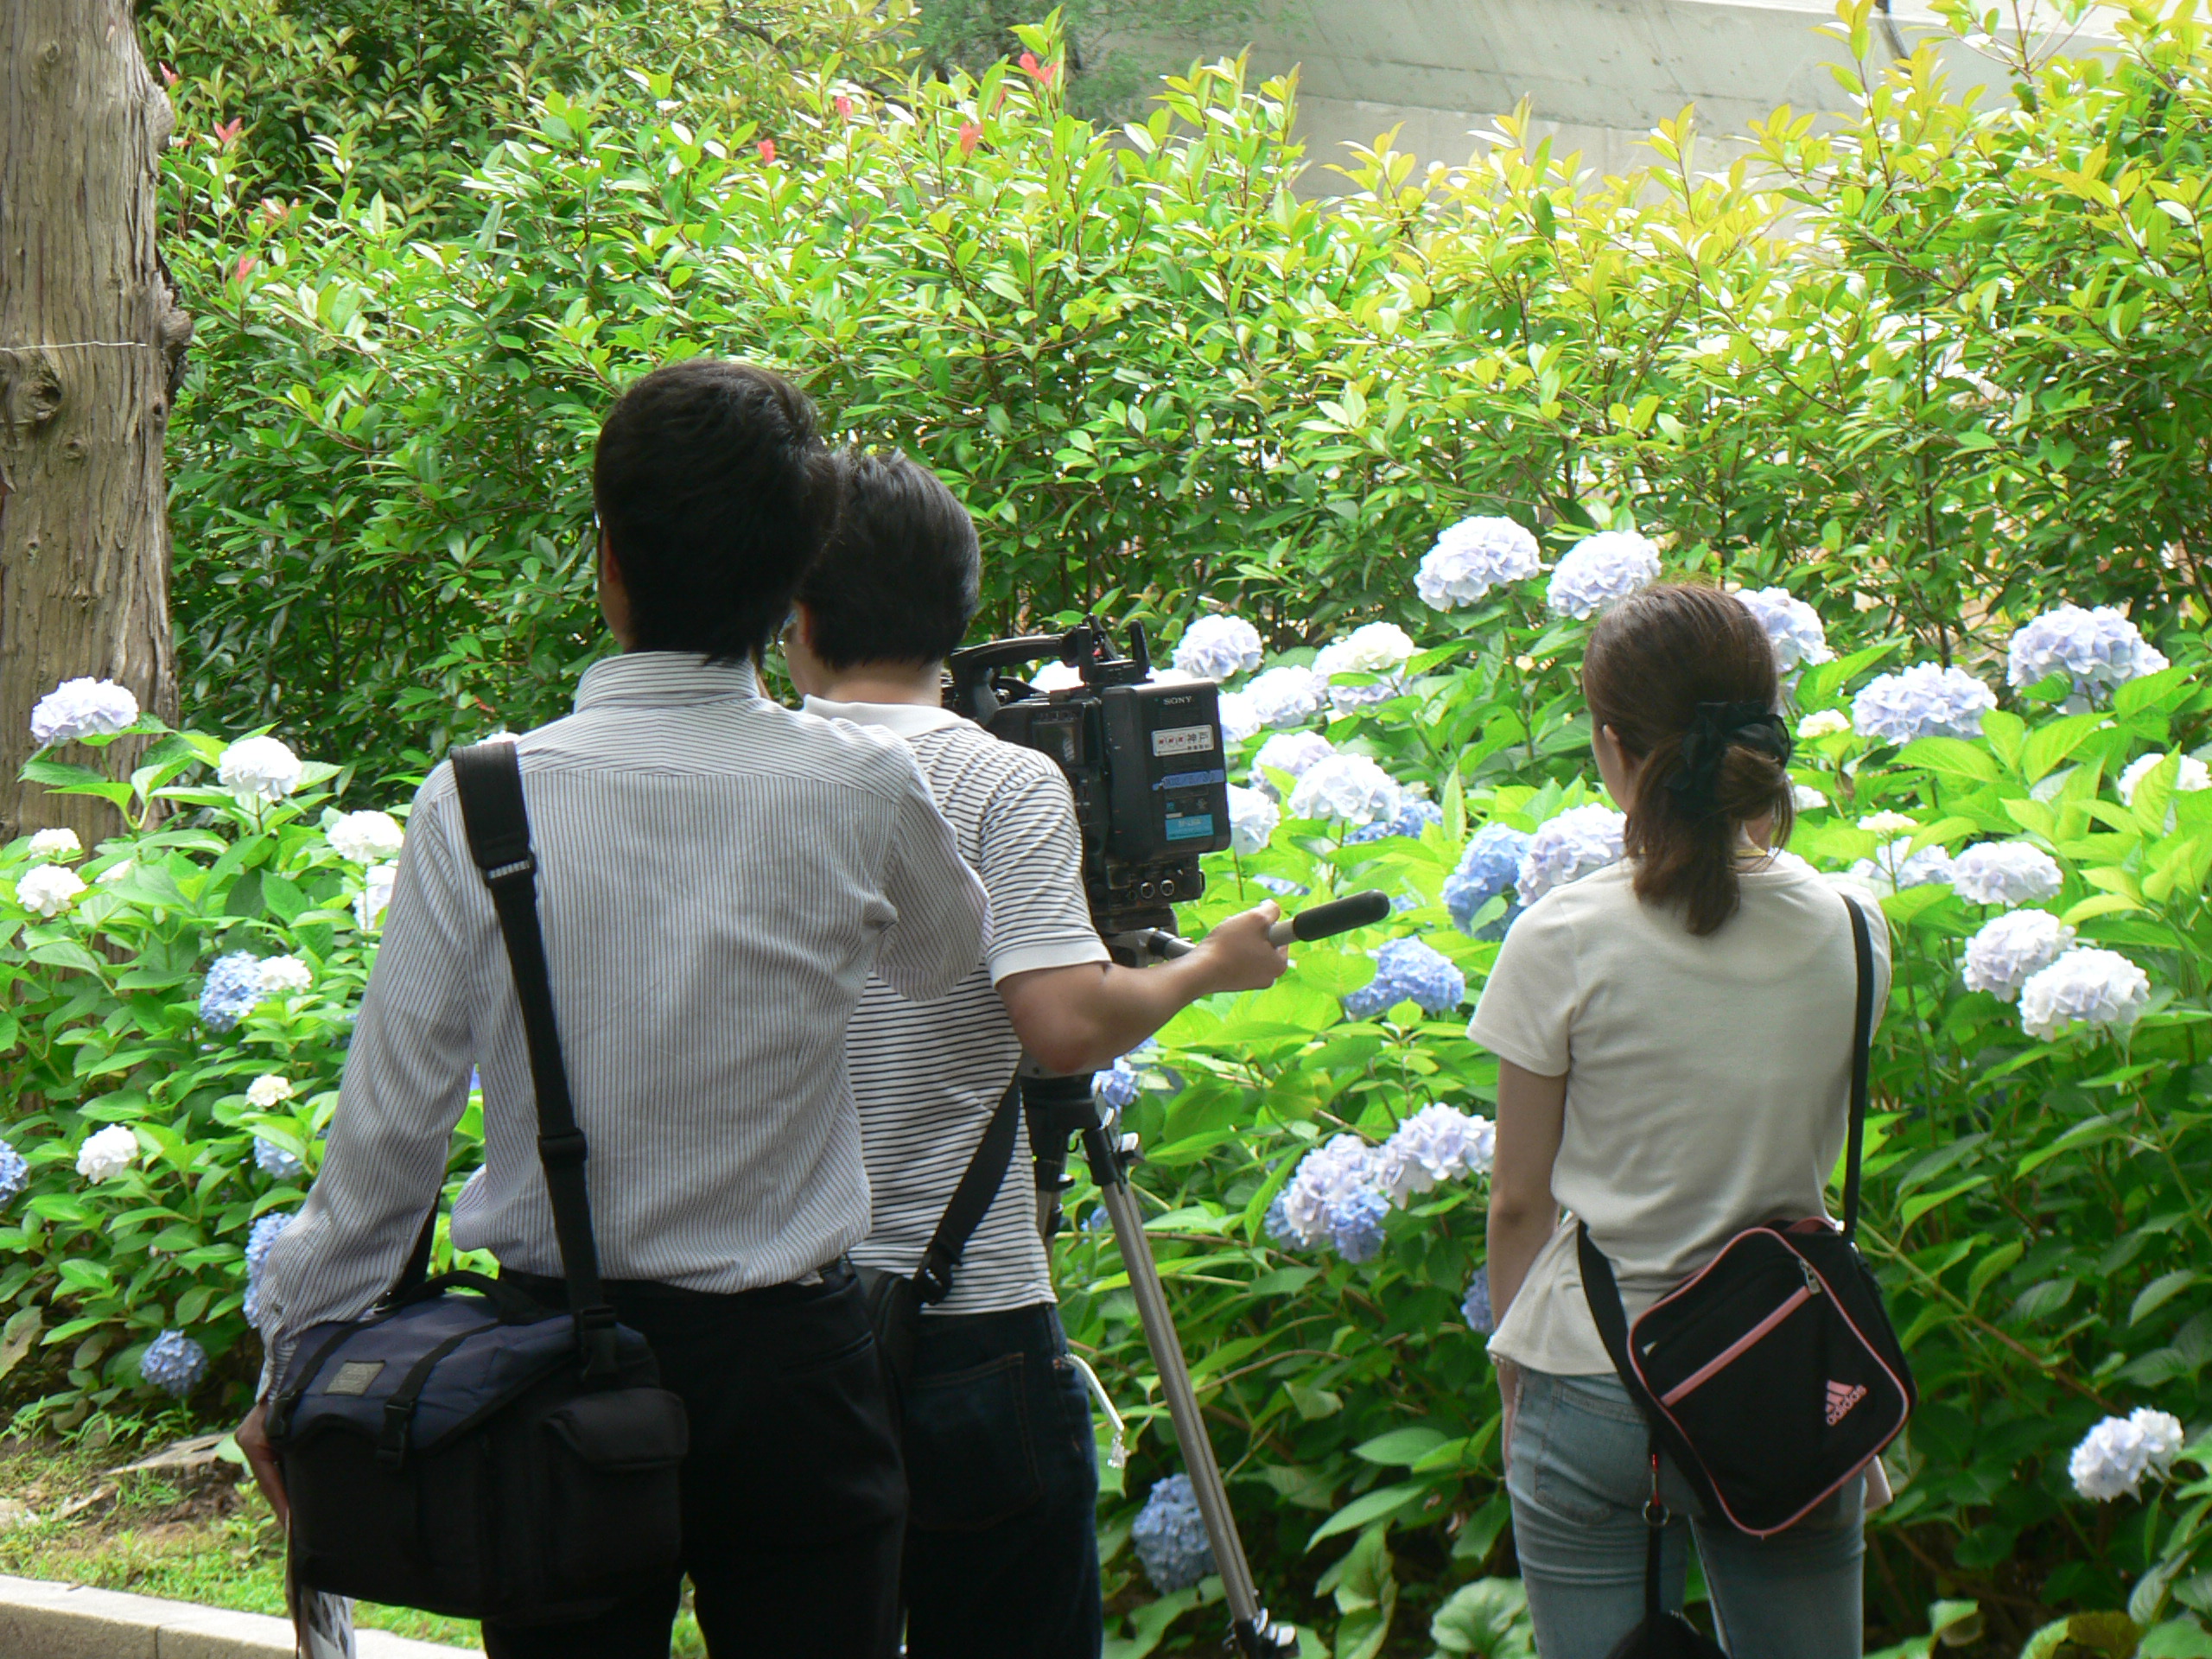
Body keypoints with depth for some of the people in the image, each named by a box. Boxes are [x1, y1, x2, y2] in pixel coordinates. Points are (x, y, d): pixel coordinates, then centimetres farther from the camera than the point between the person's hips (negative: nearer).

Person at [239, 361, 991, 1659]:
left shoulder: (479, 803, -9)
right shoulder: (866, 793, -8)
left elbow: (392, 1114, -4)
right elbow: (948, 958, 16)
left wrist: (301, 1363, 8)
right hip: (790, 1358, 0)